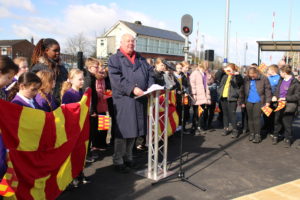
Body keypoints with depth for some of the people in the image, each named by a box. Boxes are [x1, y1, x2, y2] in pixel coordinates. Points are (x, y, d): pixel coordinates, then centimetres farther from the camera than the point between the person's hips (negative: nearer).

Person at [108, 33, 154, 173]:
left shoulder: (141, 59, 19)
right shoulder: (114, 59, 1)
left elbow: (150, 73, 15)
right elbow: (116, 78, -13)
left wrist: (151, 87, -6)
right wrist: (132, 88, -24)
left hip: (140, 99, 6)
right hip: (124, 99, -5)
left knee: (134, 130, 11)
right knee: (123, 130, -3)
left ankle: (128, 157, 25)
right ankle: (118, 161, 9)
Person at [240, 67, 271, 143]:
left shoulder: (263, 79, -5)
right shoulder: (246, 79, 2)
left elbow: (268, 90, -2)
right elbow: (243, 91, 8)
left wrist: (268, 101, -5)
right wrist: (242, 102, 9)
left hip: (258, 101, -3)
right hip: (249, 102, 3)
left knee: (256, 117, -7)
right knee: (250, 118, 9)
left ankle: (257, 135, 2)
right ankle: (252, 133, 22)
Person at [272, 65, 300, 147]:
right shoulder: (281, 80, 7)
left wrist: (285, 98, -21)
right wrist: (275, 96, 0)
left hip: (288, 107, -6)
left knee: (287, 124, 5)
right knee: (277, 122, 17)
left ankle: (287, 139, 22)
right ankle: (275, 136, 33)